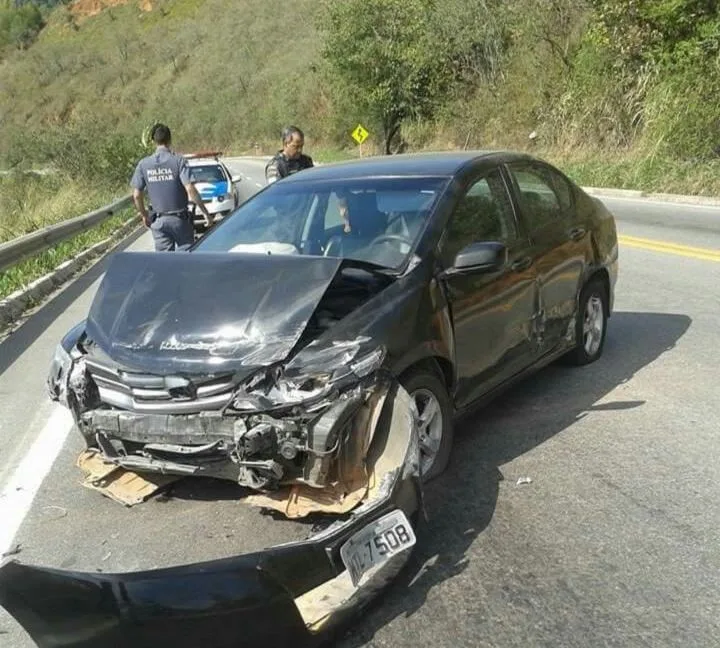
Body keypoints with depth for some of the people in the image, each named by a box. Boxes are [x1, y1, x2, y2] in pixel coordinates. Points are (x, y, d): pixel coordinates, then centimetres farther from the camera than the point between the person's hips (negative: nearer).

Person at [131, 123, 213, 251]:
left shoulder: (143, 164, -1)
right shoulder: (179, 161, -11)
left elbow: (136, 195, -1)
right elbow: (190, 189, -19)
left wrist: (144, 215, 14)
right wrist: (205, 212, -12)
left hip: (158, 221, 3)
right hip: (179, 218, -2)